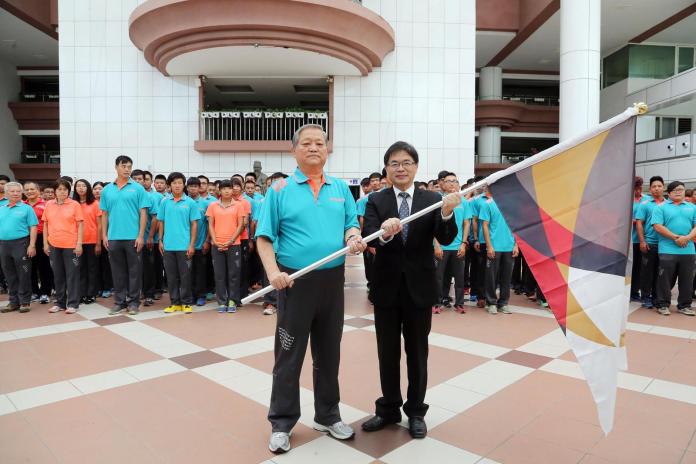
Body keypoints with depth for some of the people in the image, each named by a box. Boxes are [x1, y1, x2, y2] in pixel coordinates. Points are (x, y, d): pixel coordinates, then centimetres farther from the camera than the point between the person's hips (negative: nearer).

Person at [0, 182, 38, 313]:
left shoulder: (27, 208, 0)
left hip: (21, 244, -5)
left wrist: (32, 246, -12)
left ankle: (25, 302, 7)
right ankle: (14, 301, 20)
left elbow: (33, 227, -5)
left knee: (23, 275, -1)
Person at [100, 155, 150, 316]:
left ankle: (133, 302, 13)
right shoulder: (107, 190, 9)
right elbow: (104, 214, 12)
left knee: (134, 271, 3)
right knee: (118, 271, 10)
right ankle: (119, 301, 21)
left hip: (133, 237, -3)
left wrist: (141, 236, -10)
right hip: (113, 238, 3)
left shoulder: (138, 188, -1)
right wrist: (104, 236, 5)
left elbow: (143, 213, -4)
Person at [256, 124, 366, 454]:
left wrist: (355, 238, -13)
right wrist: (274, 272, -18)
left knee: (329, 352, 15)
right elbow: (264, 237, -4)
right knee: (289, 356, 5)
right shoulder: (280, 189, -1)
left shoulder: (341, 189, 9)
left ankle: (328, 416, 32)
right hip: (295, 280, -3)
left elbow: (350, 225, 11)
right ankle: (281, 424, 22)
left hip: (333, 280, 3)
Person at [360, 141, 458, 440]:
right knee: (387, 352, 14)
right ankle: (388, 409, 32)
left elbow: (446, 239, -13)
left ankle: (416, 411, 30)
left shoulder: (432, 199, -2)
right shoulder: (375, 201, -2)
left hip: (420, 287, 0)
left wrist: (447, 214, -33)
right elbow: (368, 237, -17)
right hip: (386, 287, 1)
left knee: (417, 352, 13)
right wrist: (384, 233, -40)